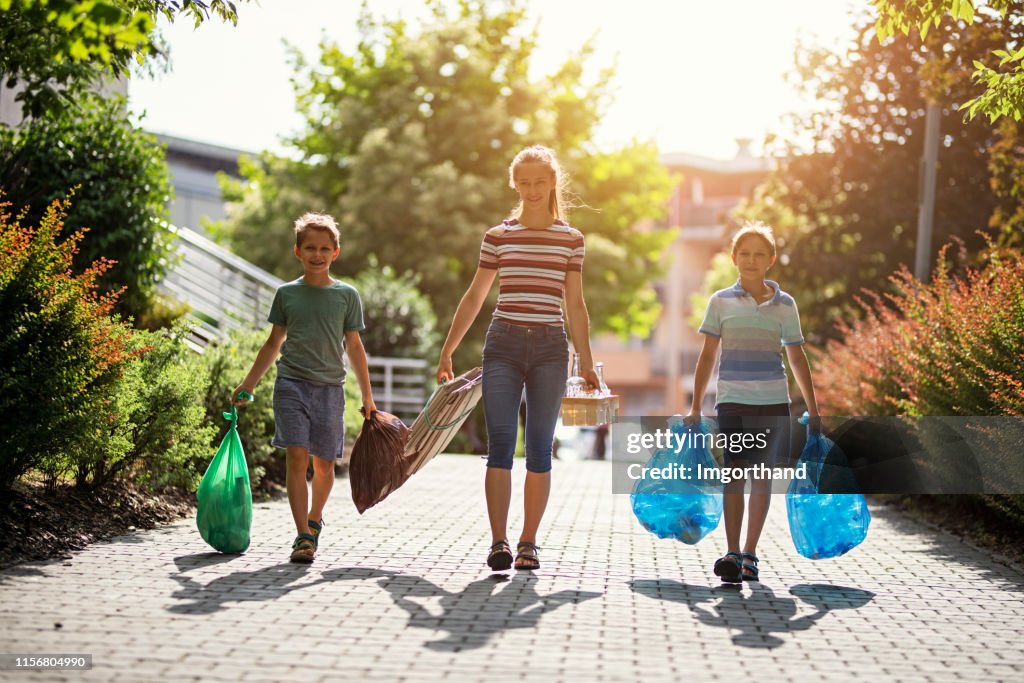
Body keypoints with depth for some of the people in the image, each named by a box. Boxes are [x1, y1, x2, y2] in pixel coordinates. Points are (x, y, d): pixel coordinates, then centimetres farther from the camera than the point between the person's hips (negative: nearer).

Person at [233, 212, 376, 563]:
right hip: (292, 383, 0)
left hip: (330, 387, 1)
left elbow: (354, 346, 10)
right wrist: (247, 385, 12)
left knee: (323, 464, 5)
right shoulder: (286, 293, 7)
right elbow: (274, 342, 14)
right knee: (297, 457, -11)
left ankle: (314, 520, 30)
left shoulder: (347, 295, 5)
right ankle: (303, 536, -9)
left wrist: (367, 396, 9)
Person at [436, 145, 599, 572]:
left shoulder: (571, 239, 9)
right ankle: (498, 541, -8)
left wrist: (586, 361, 8)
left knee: (539, 448, 3)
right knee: (500, 445, -8)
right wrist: (447, 350, 7)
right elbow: (474, 297, 11)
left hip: (550, 347, 1)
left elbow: (575, 305, 11)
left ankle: (529, 542, 10)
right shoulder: (498, 236, 8)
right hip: (504, 344, 0)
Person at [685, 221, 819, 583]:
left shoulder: (785, 304, 9)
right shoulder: (721, 301, 5)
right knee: (735, 473, -10)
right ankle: (731, 554, -8)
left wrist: (812, 409, 12)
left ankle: (749, 553, 12)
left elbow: (797, 357, 13)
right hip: (733, 400, -2)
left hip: (773, 402, 2)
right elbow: (707, 356, 7)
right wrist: (696, 407, 4)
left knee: (763, 475, 3)